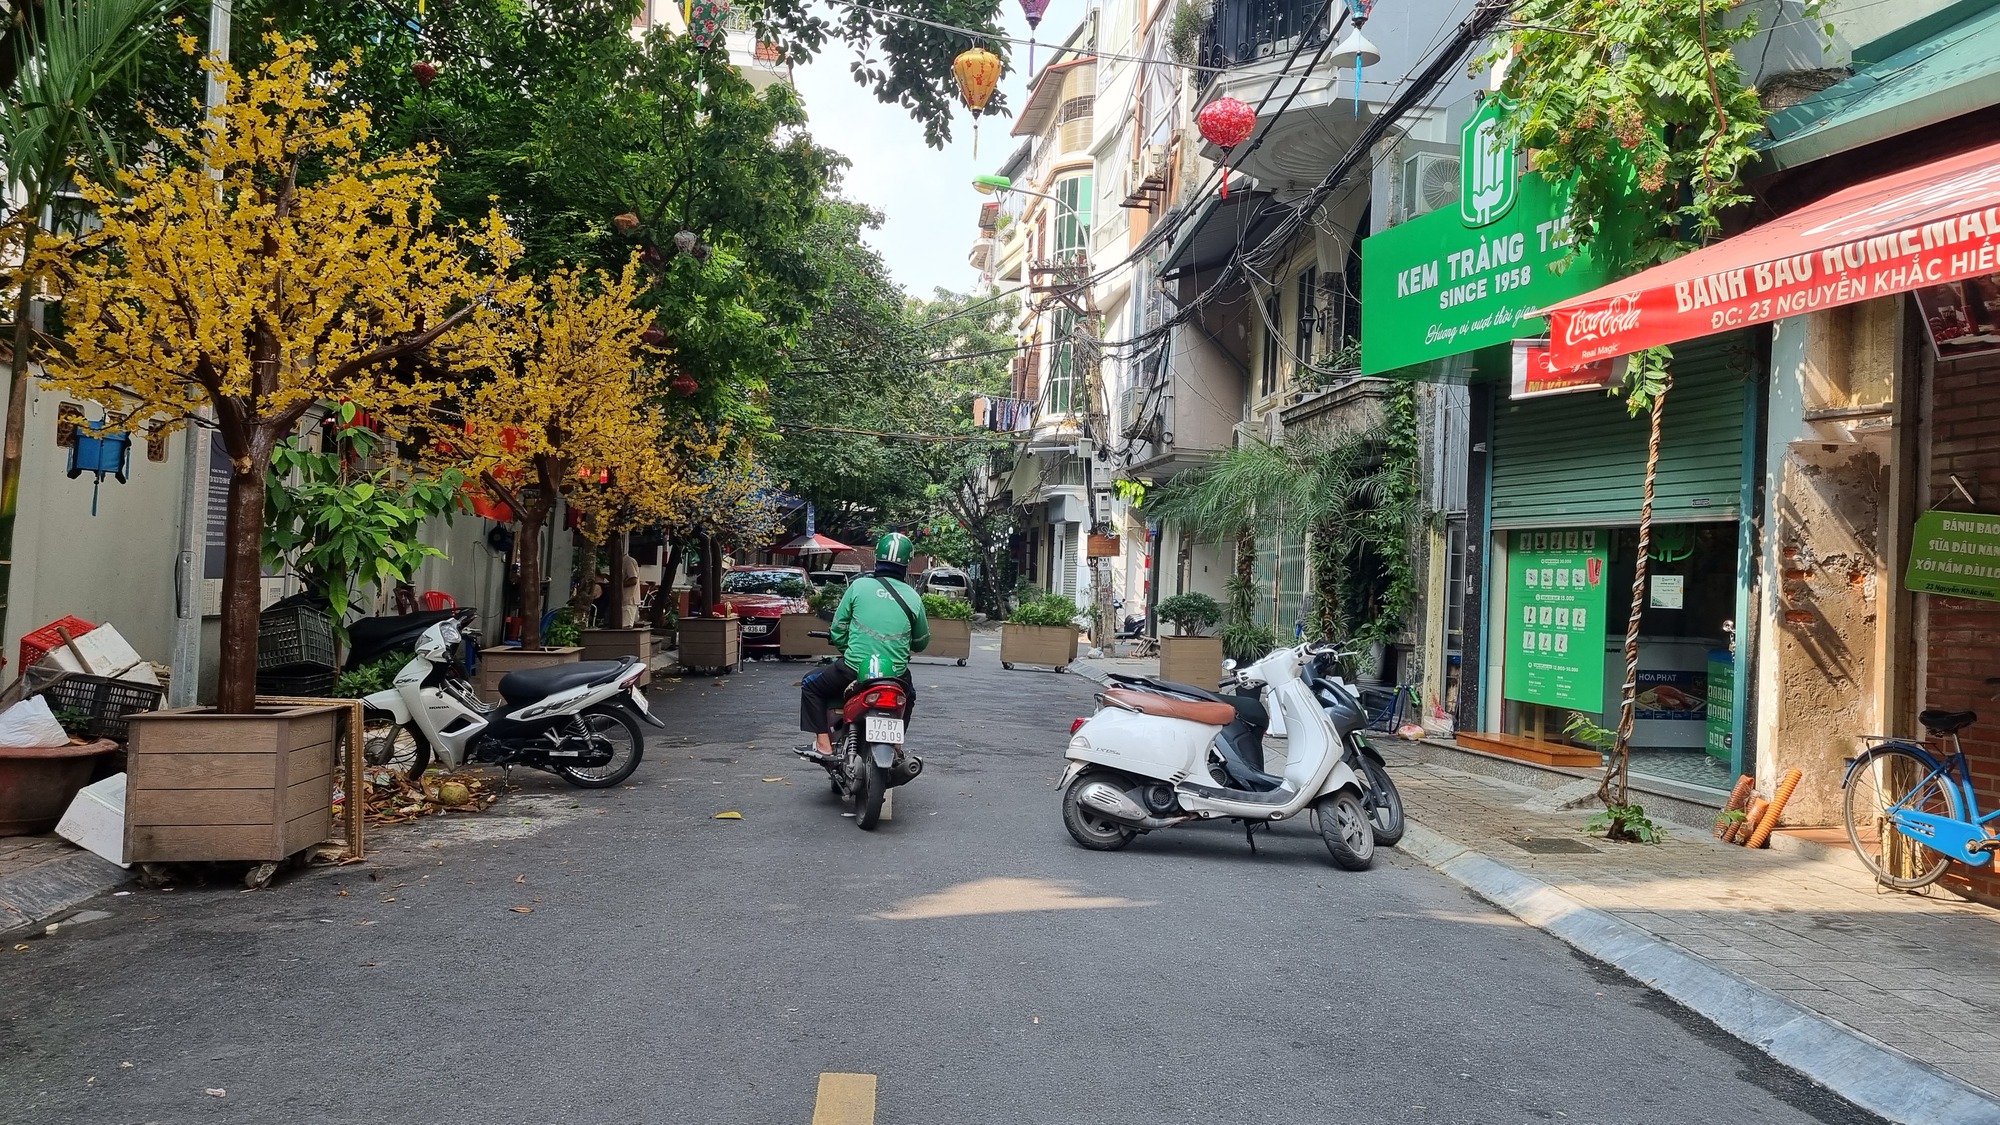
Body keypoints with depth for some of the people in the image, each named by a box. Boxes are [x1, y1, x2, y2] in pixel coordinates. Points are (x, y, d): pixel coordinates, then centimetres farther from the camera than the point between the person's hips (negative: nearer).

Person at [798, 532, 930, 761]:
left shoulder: (859, 586, -3)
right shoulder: (913, 598, 1)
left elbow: (838, 630, 3)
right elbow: (921, 642, 12)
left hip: (855, 668, -2)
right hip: (896, 673, 3)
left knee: (811, 686, 21)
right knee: (909, 694, 37)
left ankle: (823, 744, 12)